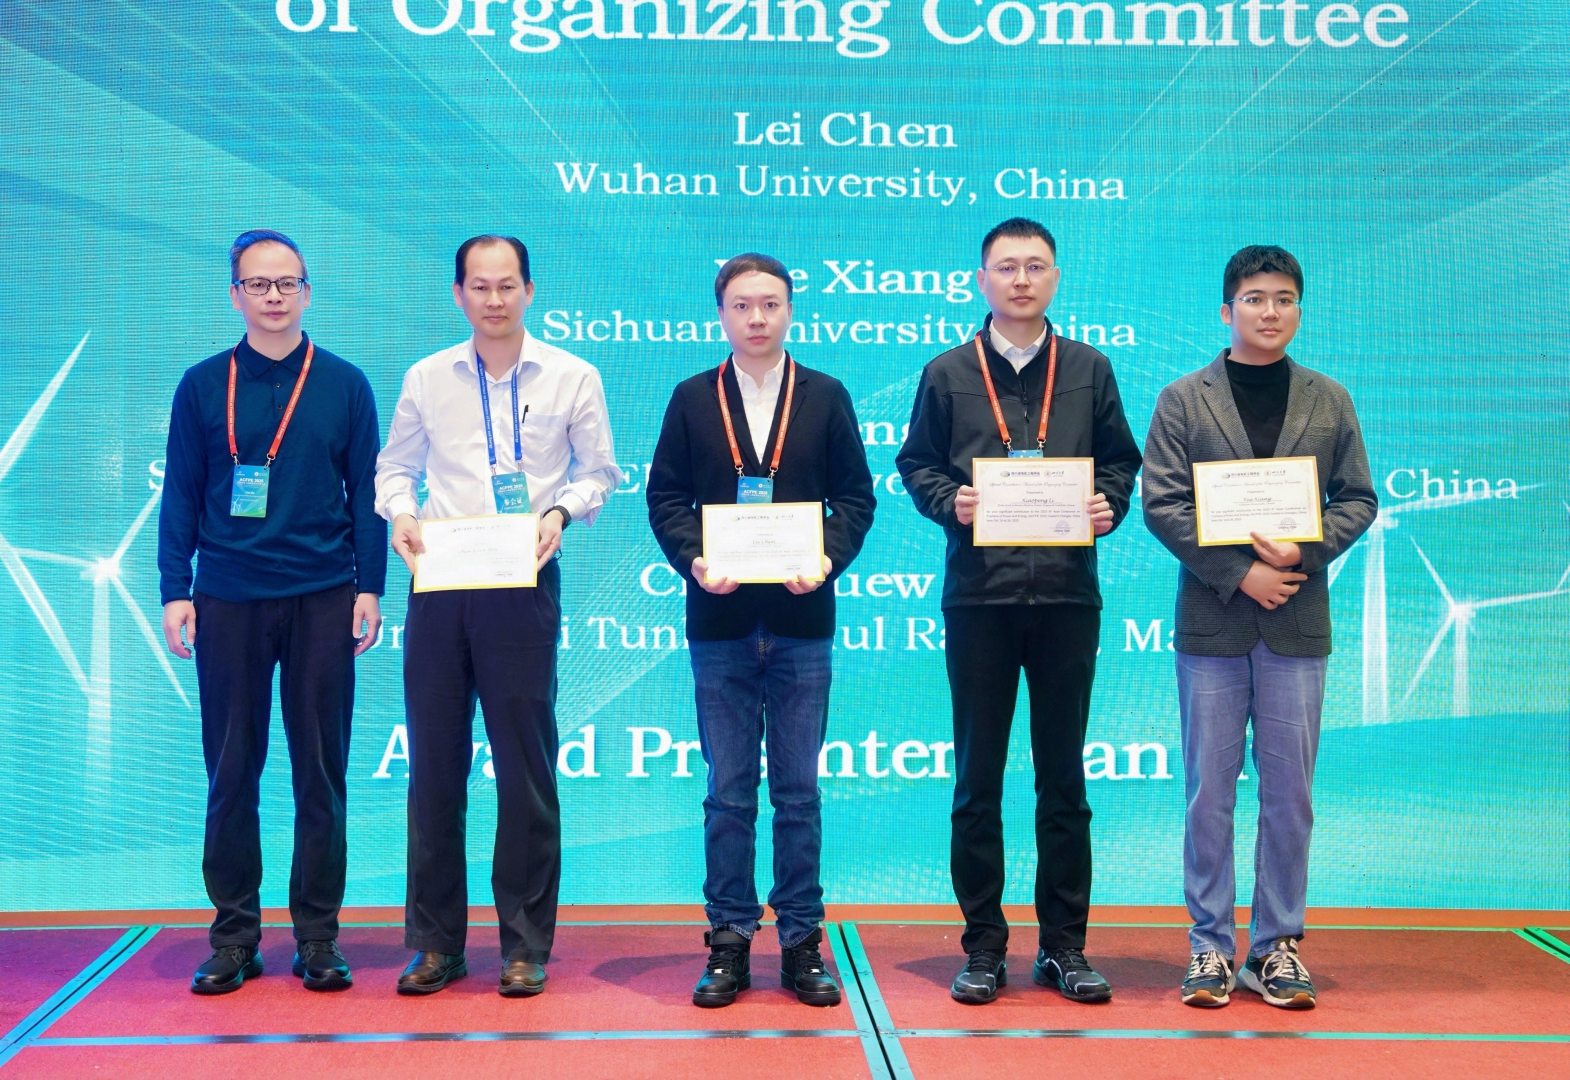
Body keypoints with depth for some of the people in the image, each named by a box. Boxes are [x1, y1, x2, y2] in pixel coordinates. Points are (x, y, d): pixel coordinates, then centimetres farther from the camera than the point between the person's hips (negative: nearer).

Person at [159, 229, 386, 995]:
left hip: (321, 602, 0)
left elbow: (366, 494, 5)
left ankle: (317, 937, 12)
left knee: (320, 773, 3)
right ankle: (233, 937, 14)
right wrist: (175, 593, -1)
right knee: (231, 773, 5)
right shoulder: (203, 387, 6)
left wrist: (369, 588, -2)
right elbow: (180, 496, 5)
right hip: (227, 602, 1)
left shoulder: (343, 385, 4)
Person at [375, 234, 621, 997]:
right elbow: (395, 467, 14)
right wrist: (400, 514, -6)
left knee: (525, 764, 0)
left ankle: (526, 945, 10)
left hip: (524, 584, -2)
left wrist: (561, 512, -11)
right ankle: (436, 942, 15)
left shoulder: (571, 377, 4)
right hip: (439, 583, 2)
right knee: (434, 762, 5)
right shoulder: (427, 379, 9)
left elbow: (597, 470, 7)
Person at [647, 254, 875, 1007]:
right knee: (728, 791, 5)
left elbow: (855, 497, 3)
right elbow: (665, 498, 4)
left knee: (798, 791, 5)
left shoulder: (826, 398, 6)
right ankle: (729, 943, 13)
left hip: (800, 618, 0)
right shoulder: (692, 400, 7)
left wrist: (828, 558, -14)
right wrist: (693, 560, -13)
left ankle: (801, 943, 13)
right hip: (720, 619, 0)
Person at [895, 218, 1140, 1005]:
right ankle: (983, 945, 12)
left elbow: (1119, 462, 11)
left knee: (1063, 776, 6)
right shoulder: (947, 374, 8)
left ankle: (1064, 944, 14)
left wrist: (1108, 506, -9)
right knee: (978, 776, 4)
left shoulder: (1089, 370, 10)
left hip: (1067, 592, 1)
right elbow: (916, 465, 8)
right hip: (978, 592, -1)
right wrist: (950, 501, -12)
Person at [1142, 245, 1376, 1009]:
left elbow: (1358, 499, 7)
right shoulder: (1184, 400, 2)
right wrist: (1239, 572, -13)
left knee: (1289, 793, 5)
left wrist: (1305, 550, -12)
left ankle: (1276, 944, 15)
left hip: (1297, 623, 2)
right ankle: (1210, 943, 12)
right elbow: (1161, 504, -4)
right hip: (1211, 621, -2)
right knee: (1209, 791, 3)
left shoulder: (1329, 402, 9)